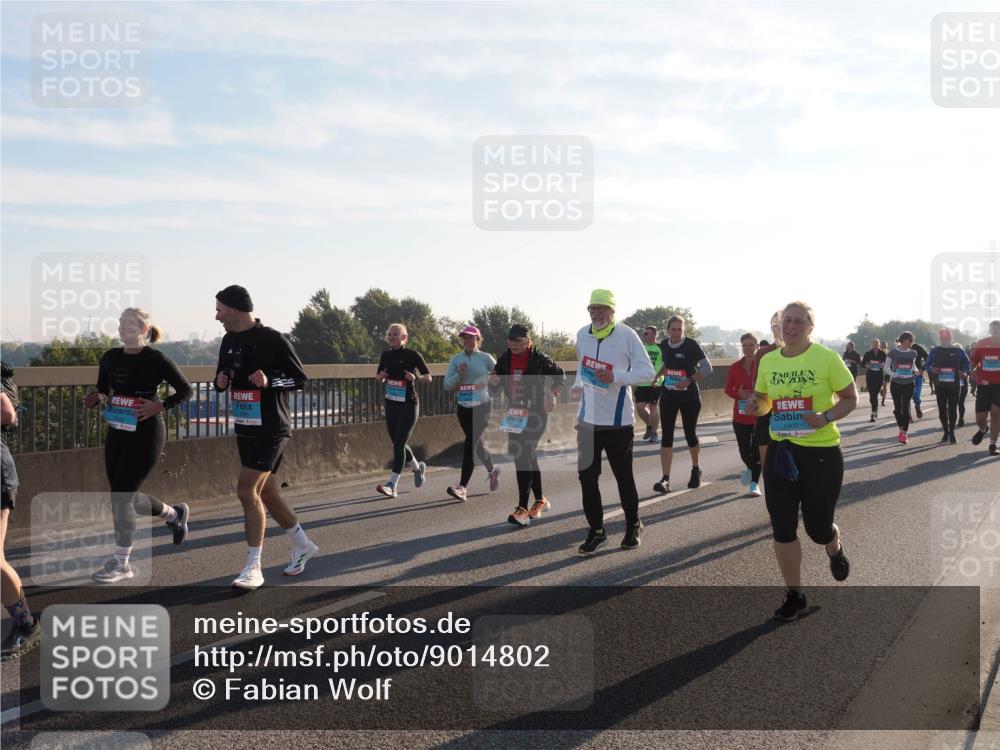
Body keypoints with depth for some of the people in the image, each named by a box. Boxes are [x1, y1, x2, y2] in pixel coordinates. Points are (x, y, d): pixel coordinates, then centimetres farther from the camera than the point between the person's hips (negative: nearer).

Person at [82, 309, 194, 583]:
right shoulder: (111, 357, 6)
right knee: (126, 496, 13)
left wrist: (161, 407, -18)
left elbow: (186, 390, -6)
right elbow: (102, 390, 17)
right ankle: (175, 514, 40)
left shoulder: (156, 360, -11)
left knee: (121, 496, -8)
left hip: (146, 436, -7)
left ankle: (121, 563, 6)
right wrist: (96, 398, -6)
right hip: (116, 434, 7)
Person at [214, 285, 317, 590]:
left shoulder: (272, 340, -13)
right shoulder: (229, 341, 9)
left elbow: (300, 378, -9)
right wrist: (221, 381, -3)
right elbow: (222, 375, 21)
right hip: (244, 428, 8)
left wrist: (269, 381, -26)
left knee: (247, 491, -13)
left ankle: (253, 568, -4)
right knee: (266, 492, 14)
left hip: (271, 429, -8)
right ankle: (302, 545, 32)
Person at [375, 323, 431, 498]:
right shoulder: (386, 355, 5)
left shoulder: (412, 355, -10)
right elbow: (378, 377, 18)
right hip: (391, 404, 6)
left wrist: (416, 378, -24)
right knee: (398, 444, 13)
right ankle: (418, 467, 39)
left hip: (409, 406, -6)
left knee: (399, 444, -11)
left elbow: (428, 377, -4)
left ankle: (392, 485, -9)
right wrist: (380, 376, -5)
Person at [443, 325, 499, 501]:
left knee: (470, 442, -15)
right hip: (463, 407, 5)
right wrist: (458, 374, -16)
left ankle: (462, 487, -17)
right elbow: (447, 385, -1)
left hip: (482, 406, -4)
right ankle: (492, 470, 45)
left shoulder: (485, 358, -3)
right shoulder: (456, 359, 4)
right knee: (476, 443, 18)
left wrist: (487, 383, -12)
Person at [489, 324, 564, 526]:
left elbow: (560, 375, 7)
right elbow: (494, 389, 13)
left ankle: (522, 508, -12)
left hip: (535, 414, -6)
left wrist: (553, 395, -4)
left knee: (523, 457, -15)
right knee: (528, 457, 15)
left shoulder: (539, 359, -9)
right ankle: (540, 500, 30)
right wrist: (494, 383, -10)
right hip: (514, 414, 6)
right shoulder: (504, 360, 5)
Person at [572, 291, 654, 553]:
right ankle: (596, 531, 17)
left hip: (617, 420, -4)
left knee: (623, 476, 9)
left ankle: (633, 526, 28)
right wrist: (578, 385, 8)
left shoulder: (626, 334, -10)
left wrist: (616, 377, -25)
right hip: (587, 419, 4)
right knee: (587, 477, 3)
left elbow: (648, 371, -12)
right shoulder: (582, 334, 5)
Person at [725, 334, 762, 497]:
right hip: (740, 415, 2)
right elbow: (728, 389, 7)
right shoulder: (735, 367, 2)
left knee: (757, 450, -2)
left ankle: (754, 483, 10)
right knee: (744, 450, 5)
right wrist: (738, 394, -13)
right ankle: (750, 468, 39)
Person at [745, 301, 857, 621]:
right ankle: (794, 595, 21)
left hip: (821, 452, -4)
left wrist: (825, 418, -21)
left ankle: (835, 549, 45)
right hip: (781, 451, 4)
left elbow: (851, 398, -3)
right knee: (782, 528, 4)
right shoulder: (768, 361, 3)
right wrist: (754, 404, -6)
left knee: (818, 528, 5)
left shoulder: (826, 357, -9)